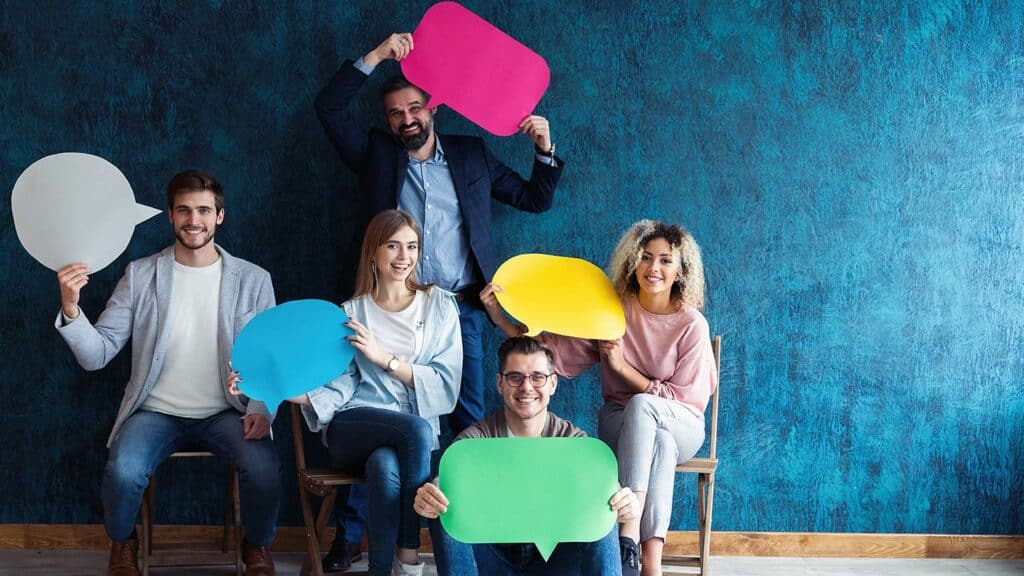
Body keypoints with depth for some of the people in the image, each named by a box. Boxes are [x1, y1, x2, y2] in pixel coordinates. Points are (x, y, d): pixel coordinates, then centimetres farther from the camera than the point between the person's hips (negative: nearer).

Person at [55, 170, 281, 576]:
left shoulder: (253, 280, 4)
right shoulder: (140, 276, 3)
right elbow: (96, 355, -2)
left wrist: (262, 409, -14)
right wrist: (71, 310, -21)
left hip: (226, 413, 0)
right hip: (156, 412, 0)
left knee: (264, 470, -29)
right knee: (122, 471, -30)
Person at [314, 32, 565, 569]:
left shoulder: (472, 154, 13)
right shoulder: (374, 153, 9)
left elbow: (535, 199, 18)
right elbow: (328, 106, -2)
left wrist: (544, 150, 2)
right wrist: (375, 56, -7)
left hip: (461, 310, 1)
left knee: (471, 423, 1)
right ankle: (351, 532, 5)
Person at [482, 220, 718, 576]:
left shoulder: (691, 324, -11)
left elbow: (685, 401, -9)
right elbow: (557, 350, -4)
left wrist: (623, 367, -17)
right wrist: (499, 318, -16)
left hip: (679, 427, -1)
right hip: (618, 424, 1)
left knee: (640, 405, -36)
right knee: (660, 442, -35)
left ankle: (629, 534, -44)